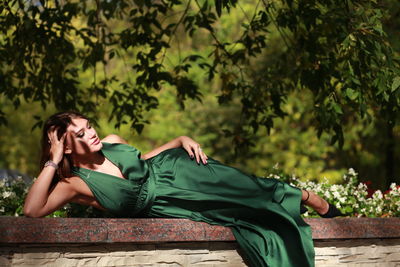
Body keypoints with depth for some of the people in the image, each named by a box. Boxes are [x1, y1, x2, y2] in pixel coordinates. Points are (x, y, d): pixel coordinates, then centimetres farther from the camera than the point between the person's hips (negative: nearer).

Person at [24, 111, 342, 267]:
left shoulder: (111, 142, -1)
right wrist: (53, 162, -30)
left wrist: (181, 140, 2)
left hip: (176, 169, 4)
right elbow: (32, 209, -29)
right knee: (242, 214, -12)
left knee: (252, 190, -2)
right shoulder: (74, 184, -15)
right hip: (164, 201, -4)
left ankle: (323, 205, 18)